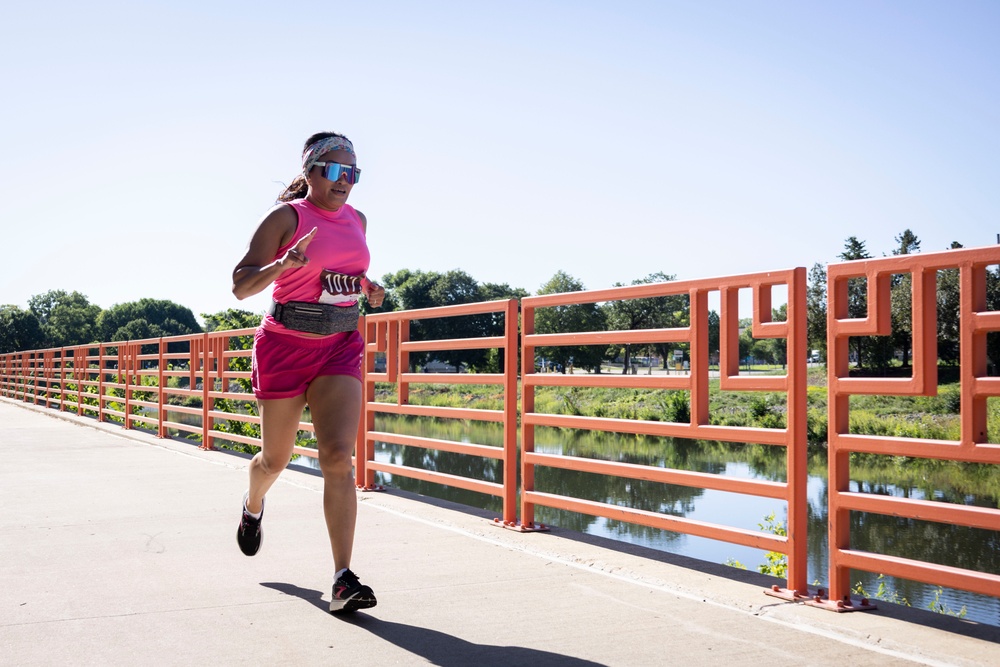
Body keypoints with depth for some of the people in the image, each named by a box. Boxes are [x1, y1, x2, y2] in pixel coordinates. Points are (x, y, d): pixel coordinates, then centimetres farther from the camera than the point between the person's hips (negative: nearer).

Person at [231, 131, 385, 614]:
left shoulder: (356, 220, 8)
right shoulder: (286, 217, -9)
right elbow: (240, 285, -13)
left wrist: (368, 287, 4)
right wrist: (283, 265, -32)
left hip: (340, 348, 3)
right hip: (285, 346, -3)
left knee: (338, 457, -14)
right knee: (276, 459, 13)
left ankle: (343, 578, -15)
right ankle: (253, 506, 50)